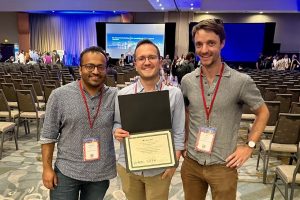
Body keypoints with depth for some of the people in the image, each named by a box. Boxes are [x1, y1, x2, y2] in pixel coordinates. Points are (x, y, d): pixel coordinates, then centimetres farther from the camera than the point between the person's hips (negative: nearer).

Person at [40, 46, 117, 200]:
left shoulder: (115, 97, -6)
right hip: (66, 171, -1)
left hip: (101, 173, 2)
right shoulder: (59, 95, -9)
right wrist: (47, 168, -3)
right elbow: (48, 135, -4)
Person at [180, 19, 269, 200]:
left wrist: (250, 146, -5)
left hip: (223, 165, -3)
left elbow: (263, 112, 1)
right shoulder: (187, 81, -3)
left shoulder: (241, 81, -12)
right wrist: (183, 141, 7)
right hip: (191, 162, 3)